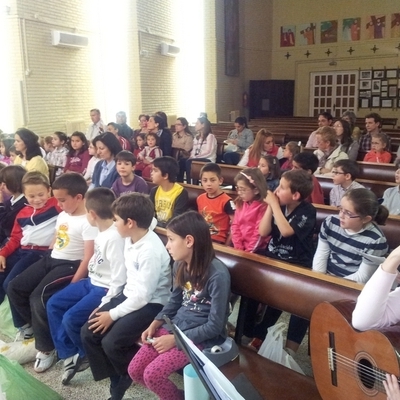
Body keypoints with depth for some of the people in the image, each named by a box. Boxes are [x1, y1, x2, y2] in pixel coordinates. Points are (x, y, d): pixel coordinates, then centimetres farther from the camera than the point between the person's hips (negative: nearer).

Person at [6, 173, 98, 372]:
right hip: (51, 259, 9)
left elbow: (88, 259, -21)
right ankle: (30, 325, 25)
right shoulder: (63, 215, 10)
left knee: (38, 298, -25)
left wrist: (72, 285, -22)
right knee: (14, 287, 2)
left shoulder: (88, 222, -18)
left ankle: (46, 348, -4)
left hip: (70, 265, -9)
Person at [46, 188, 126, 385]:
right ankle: (69, 354, 14)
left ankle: (87, 355, 14)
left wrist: (105, 305, -24)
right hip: (92, 281, 10)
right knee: (53, 304, 9)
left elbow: (119, 277, -27)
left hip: (105, 288, -10)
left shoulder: (114, 238, -27)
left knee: (71, 319, -16)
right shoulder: (102, 232, 3)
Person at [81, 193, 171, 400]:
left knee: (111, 342, -21)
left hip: (151, 304, -9)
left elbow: (143, 296, -24)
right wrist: (105, 304, 9)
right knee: (88, 332, 0)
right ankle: (118, 381, 13)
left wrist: (113, 315, -16)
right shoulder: (130, 240, 1)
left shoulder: (151, 251, -27)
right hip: (129, 296, 9)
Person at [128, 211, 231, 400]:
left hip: (201, 337, -7)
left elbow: (215, 326, -19)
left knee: (152, 374, -19)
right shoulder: (180, 265, -1)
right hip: (174, 326, 7)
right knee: (134, 371, -1)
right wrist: (155, 324, -1)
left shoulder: (217, 274, -24)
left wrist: (176, 339, -19)